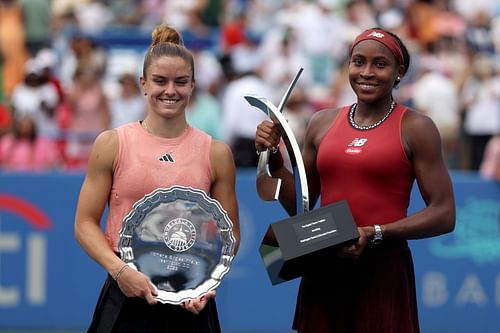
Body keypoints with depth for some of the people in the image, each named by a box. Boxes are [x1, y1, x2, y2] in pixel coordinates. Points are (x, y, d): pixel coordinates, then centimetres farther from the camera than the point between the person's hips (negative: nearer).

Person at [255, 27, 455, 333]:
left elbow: (443, 215, -8)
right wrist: (274, 158, 1)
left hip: (384, 272, -4)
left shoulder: (414, 128, -5)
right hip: (324, 270, 4)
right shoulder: (323, 123, 9)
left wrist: (374, 234, -18)